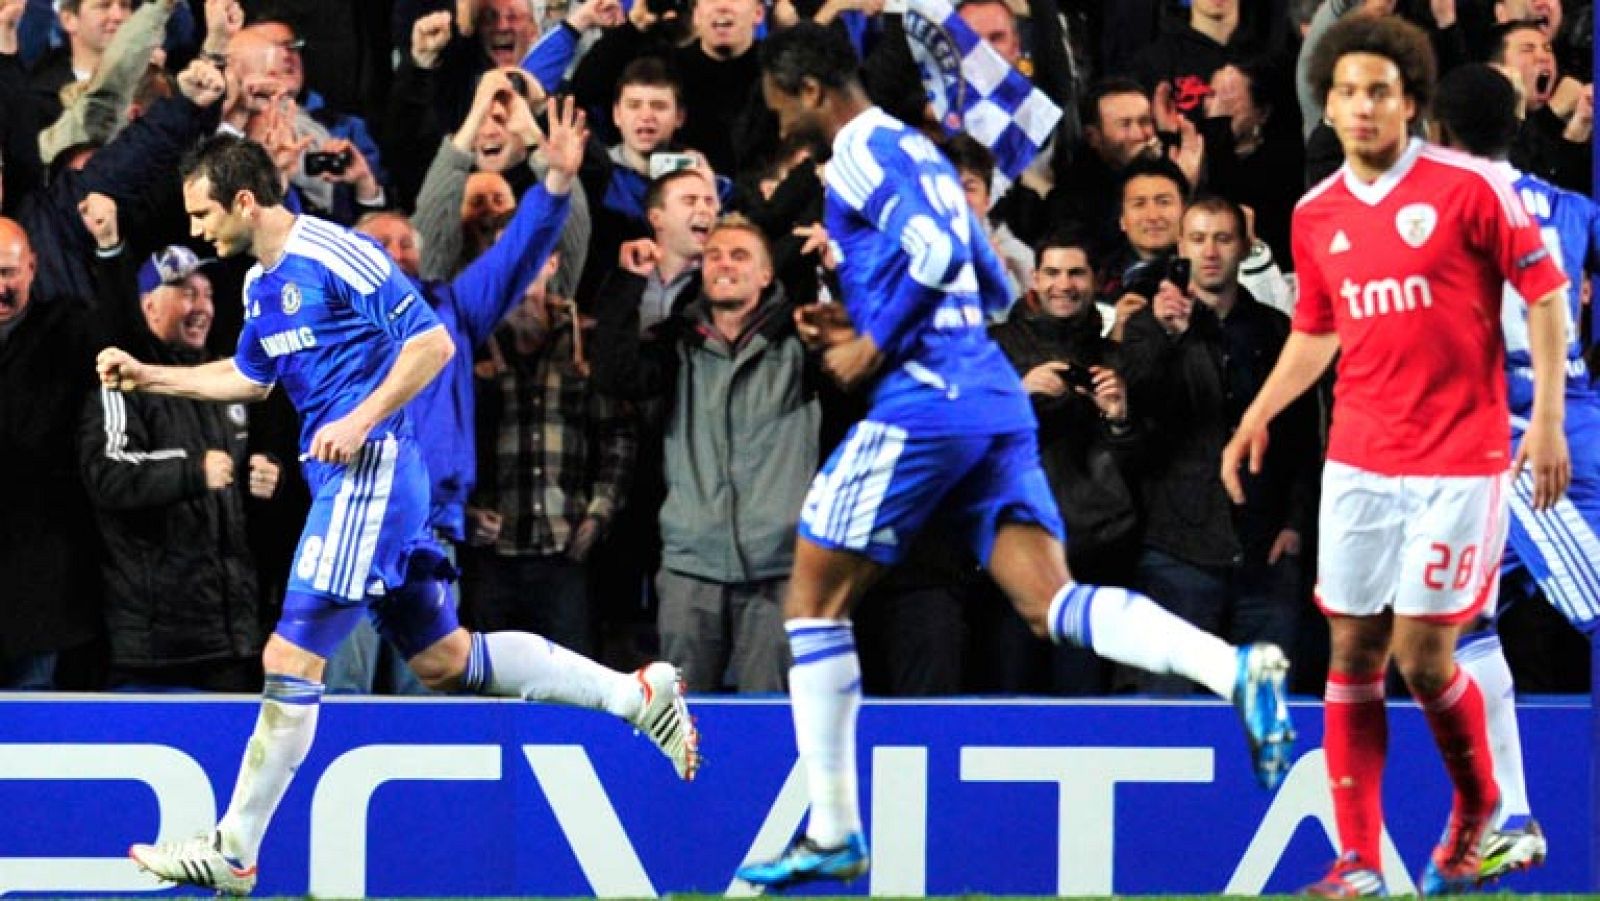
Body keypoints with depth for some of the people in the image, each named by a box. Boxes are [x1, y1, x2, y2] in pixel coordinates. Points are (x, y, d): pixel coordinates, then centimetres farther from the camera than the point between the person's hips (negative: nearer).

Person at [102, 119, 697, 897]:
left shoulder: (334, 256, -14)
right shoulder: (261, 285, 14)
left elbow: (433, 342, -15)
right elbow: (249, 378, 31)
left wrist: (360, 422, -21)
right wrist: (146, 376, 23)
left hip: (368, 475, -10)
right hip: (348, 483, 10)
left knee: (291, 658, -9)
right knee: (442, 658, 12)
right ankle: (635, 693, 16)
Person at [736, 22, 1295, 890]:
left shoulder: (865, 153, -6)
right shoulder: (915, 153, 24)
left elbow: (937, 250, -21)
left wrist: (873, 347, -11)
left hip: (926, 398, -9)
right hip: (997, 402, 9)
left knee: (814, 597, 4)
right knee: (1049, 602, -3)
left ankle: (833, 835, 5)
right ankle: (1238, 670, -26)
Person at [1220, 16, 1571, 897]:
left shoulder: (1468, 187, -8)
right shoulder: (1316, 216, 7)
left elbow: (1544, 292, -5)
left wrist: (1547, 415, -11)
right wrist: (1258, 415, 11)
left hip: (1458, 459, -5)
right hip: (1359, 460, 5)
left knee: (1423, 660, -6)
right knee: (1353, 655, 2)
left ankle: (1477, 805, 22)